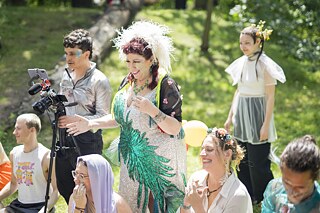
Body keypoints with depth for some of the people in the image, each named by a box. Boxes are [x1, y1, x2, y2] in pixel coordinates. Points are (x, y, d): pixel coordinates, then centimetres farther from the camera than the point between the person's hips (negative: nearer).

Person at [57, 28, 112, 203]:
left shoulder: (99, 81, -13)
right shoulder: (66, 75, 10)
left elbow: (103, 117, -14)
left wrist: (76, 120, -23)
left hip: (87, 141, -7)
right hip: (64, 139, 7)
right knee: (64, 187, 17)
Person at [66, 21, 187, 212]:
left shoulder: (166, 85, -15)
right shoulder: (128, 83, 5)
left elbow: (175, 128, -19)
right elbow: (119, 118, 16)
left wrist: (152, 110, -33)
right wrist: (91, 124, 5)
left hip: (161, 164, -6)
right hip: (133, 162, 6)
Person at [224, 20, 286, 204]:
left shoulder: (264, 65, -13)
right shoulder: (241, 63, 8)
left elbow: (271, 97, -13)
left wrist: (266, 125, -17)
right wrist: (230, 117, 16)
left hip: (257, 115, -7)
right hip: (241, 115, 7)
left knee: (258, 162, -2)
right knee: (241, 160, 13)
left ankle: (264, 199, 14)